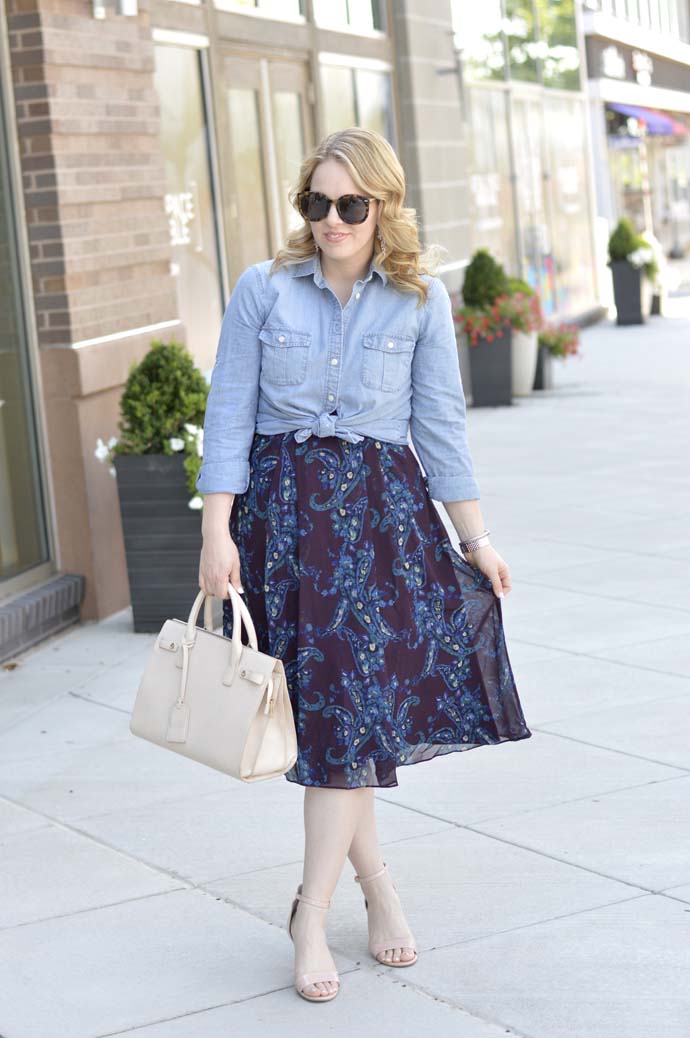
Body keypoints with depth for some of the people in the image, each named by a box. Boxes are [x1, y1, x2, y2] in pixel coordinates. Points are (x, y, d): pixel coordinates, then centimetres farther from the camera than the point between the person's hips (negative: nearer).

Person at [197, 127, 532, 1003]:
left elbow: (441, 423, 7)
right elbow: (229, 414, 2)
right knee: (322, 704, 0)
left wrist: (476, 538, 5)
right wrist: (217, 531, -5)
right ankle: (378, 888, 16)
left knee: (360, 701, -8)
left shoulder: (421, 298, 5)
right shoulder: (263, 289, 3)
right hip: (283, 506, 0)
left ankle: (312, 913, -2)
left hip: (384, 505, 0)